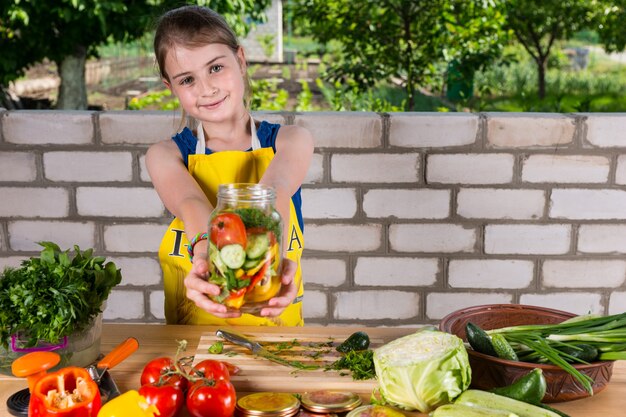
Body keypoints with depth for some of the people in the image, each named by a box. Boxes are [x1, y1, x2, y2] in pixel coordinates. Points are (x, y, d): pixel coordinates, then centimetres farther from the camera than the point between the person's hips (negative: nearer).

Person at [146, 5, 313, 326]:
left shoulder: (290, 141, 2)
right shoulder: (166, 155, 2)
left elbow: (275, 192, -18)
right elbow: (191, 205, -18)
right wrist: (205, 253, -39)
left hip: (276, 323, 0)